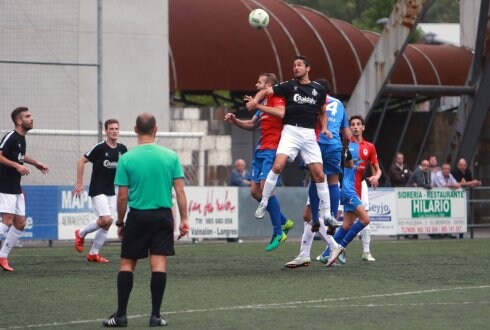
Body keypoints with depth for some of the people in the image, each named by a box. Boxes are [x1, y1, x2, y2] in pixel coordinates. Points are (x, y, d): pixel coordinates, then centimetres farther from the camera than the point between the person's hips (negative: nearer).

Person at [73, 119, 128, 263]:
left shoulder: (122, 149, 4)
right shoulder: (100, 148, -13)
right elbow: (81, 161, -8)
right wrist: (79, 183, -11)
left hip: (111, 191, 6)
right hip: (97, 190, -6)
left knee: (107, 224, 3)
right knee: (106, 219, -18)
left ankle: (93, 253, 13)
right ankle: (81, 234, 7)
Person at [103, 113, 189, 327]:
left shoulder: (126, 159, -5)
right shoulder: (171, 156, -1)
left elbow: (122, 196, -3)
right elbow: (180, 191, -2)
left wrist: (120, 222, 8)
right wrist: (184, 219, 4)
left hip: (137, 216, -1)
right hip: (163, 216, 1)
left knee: (127, 264, 7)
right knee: (159, 264, 1)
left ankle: (121, 315, 4)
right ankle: (155, 315, 0)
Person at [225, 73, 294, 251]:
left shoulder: (277, 100, -8)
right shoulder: (264, 102, 20)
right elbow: (252, 124, 30)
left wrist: (258, 106, -28)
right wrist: (235, 121, 15)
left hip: (272, 149, -10)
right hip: (261, 149, 10)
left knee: (265, 187, -18)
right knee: (255, 191, 6)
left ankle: (278, 232, -11)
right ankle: (284, 222, 18)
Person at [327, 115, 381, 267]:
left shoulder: (369, 147, 12)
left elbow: (377, 169, 15)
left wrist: (376, 176, -7)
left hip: (357, 189, 6)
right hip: (347, 186, -6)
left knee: (348, 224, 4)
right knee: (365, 219, -18)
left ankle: (327, 254, 12)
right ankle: (341, 246, -7)